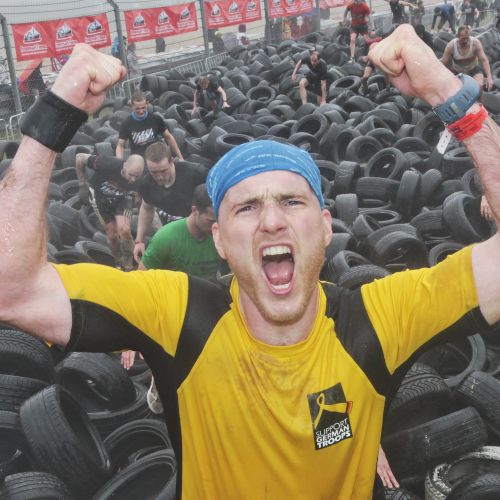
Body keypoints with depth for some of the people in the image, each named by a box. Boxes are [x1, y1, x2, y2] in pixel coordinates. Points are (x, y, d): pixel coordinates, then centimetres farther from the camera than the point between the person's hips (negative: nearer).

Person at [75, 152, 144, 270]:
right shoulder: (109, 165, -39)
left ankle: (129, 268, 1)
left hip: (122, 198, 1)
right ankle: (120, 265, 23)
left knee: (124, 230, -18)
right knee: (112, 234, -2)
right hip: (100, 196, -1)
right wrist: (83, 185, -15)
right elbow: (79, 158, -23)